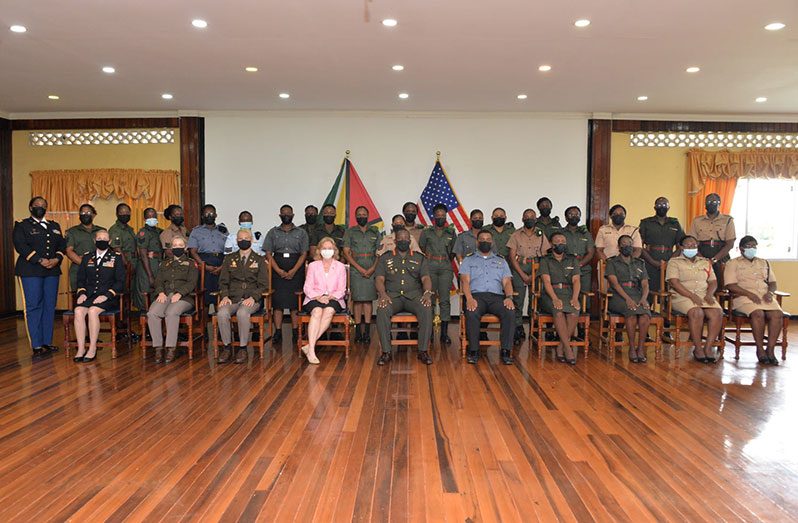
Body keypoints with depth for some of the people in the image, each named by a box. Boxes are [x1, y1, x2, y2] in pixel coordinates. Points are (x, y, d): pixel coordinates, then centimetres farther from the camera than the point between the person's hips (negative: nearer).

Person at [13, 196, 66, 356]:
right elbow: (21, 246, -8)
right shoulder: (22, 225, 5)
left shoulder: (54, 226, 20)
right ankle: (37, 345, -4)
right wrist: (40, 260, -17)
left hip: (52, 271, 4)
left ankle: (47, 342, 8)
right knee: (34, 307, -5)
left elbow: (62, 245, 13)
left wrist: (57, 259, -7)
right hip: (31, 271, -4)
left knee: (50, 307, 3)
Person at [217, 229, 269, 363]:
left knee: (242, 312, -36)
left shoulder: (260, 260, 11)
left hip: (251, 300, -2)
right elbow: (223, 281, 13)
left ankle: (242, 348, -21)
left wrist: (253, 297, -14)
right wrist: (225, 296, -7)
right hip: (233, 298, 2)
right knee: (222, 313, -31)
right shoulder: (229, 259, 19)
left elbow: (263, 285, 4)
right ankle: (227, 347, -16)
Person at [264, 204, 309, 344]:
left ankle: (296, 332, 4)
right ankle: (278, 333, 1)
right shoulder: (273, 232, 10)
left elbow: (304, 254, 1)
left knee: (295, 302, -1)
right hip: (277, 271, 1)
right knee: (277, 302, -2)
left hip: (296, 271, -1)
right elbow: (268, 254, 4)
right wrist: (279, 271, -9)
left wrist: (293, 271, -11)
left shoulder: (301, 233, 8)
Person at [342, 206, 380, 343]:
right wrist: (360, 268, -8)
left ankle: (367, 332, 2)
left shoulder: (375, 232, 12)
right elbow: (346, 252, 0)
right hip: (356, 269, -1)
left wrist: (373, 269, -7)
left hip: (371, 270, 1)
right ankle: (358, 331, 4)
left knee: (368, 299, 0)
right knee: (357, 299, -1)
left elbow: (379, 253, 8)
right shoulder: (350, 232, 7)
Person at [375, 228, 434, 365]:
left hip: (414, 296, 1)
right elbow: (379, 279, 5)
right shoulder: (385, 258, 16)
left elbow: (426, 278, 6)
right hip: (392, 296, 0)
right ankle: (386, 352, -25)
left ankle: (423, 351, -23)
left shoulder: (419, 258, 17)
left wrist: (427, 292, -16)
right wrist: (383, 294, -16)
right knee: (382, 310, -34)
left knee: (427, 309, -32)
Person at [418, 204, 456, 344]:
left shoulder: (451, 232, 12)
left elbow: (453, 252, 17)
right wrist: (428, 260, 9)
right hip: (430, 268, 0)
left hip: (446, 268, 1)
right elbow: (421, 249, 14)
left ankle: (444, 333, -3)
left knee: (445, 300, -5)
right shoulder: (426, 232, 10)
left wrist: (446, 262, 11)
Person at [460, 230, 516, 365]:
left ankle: (506, 350, -25)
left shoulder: (501, 261, 26)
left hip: (496, 296, 2)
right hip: (476, 295, -1)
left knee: (510, 312, -31)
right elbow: (465, 281, 5)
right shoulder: (468, 260, 20)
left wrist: (509, 297, -9)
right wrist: (469, 298, -16)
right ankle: (474, 350, -22)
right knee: (472, 313, -36)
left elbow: (507, 282, 14)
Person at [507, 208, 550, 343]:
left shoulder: (541, 235, 9)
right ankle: (518, 330, 0)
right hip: (519, 268, -1)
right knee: (518, 300, -6)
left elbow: (545, 257, 5)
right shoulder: (516, 235, 5)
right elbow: (511, 256, 0)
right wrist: (523, 275, -8)